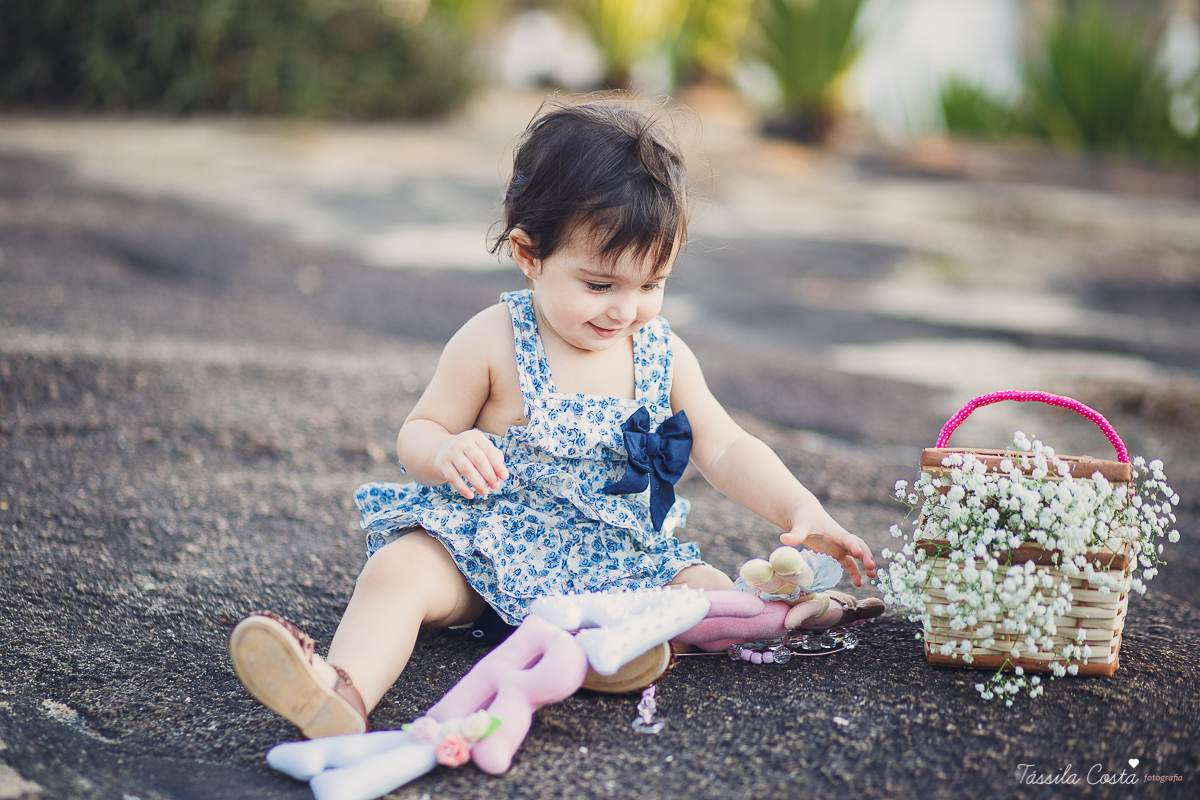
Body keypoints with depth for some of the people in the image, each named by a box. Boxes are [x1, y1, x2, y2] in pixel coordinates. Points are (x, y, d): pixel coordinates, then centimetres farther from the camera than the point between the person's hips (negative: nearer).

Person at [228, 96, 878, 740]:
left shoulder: (663, 356, 1)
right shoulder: (494, 343, -10)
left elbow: (726, 451, 5)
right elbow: (418, 432, -3)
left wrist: (801, 511, -11)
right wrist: (444, 453, -28)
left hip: (617, 558, 5)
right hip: (489, 547, -5)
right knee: (397, 570, -34)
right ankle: (344, 693, -53)